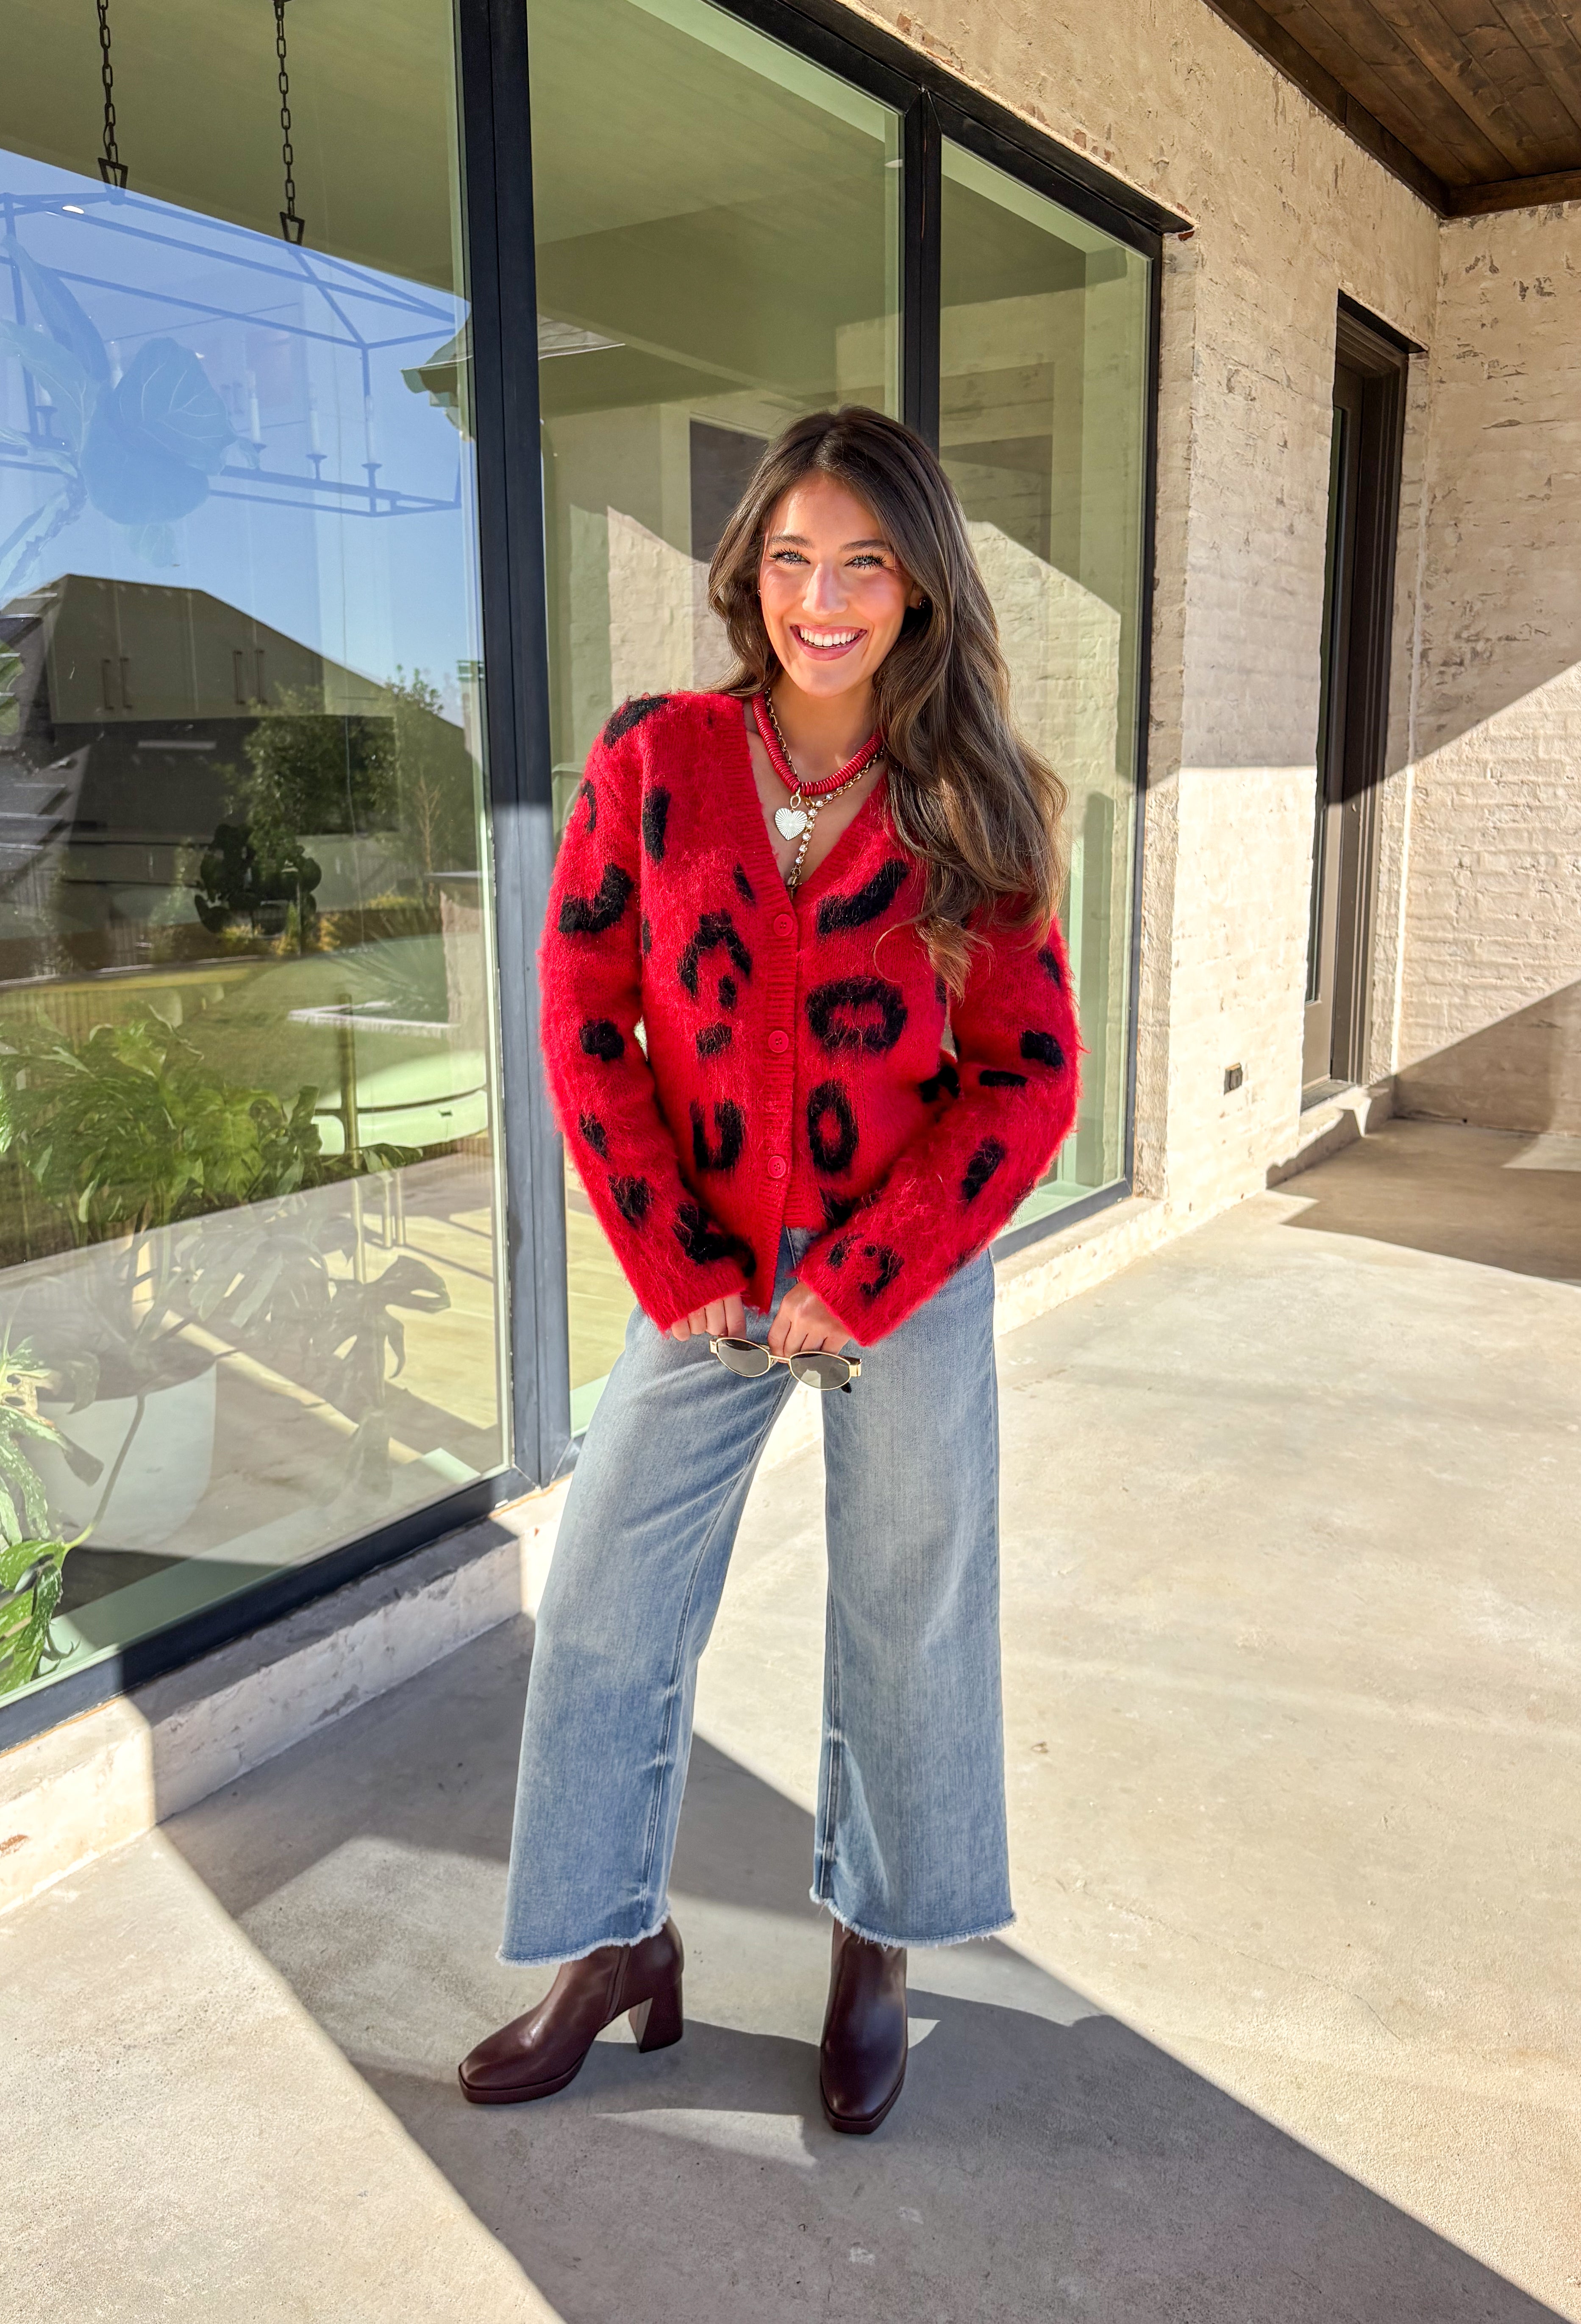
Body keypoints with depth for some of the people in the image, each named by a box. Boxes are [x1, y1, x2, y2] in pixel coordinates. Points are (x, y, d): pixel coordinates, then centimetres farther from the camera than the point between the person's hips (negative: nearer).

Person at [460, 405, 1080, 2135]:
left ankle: (875, 1949, 37)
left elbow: (1028, 1080, -6)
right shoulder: (652, 762, -4)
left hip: (911, 1282, -1)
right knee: (600, 1615, 8)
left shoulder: (969, 810, -5)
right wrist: (674, 1265, -7)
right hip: (706, 1280, 1)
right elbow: (584, 1019, -2)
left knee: (909, 1624, 12)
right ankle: (619, 1949, 32)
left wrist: (853, 1286, -12)